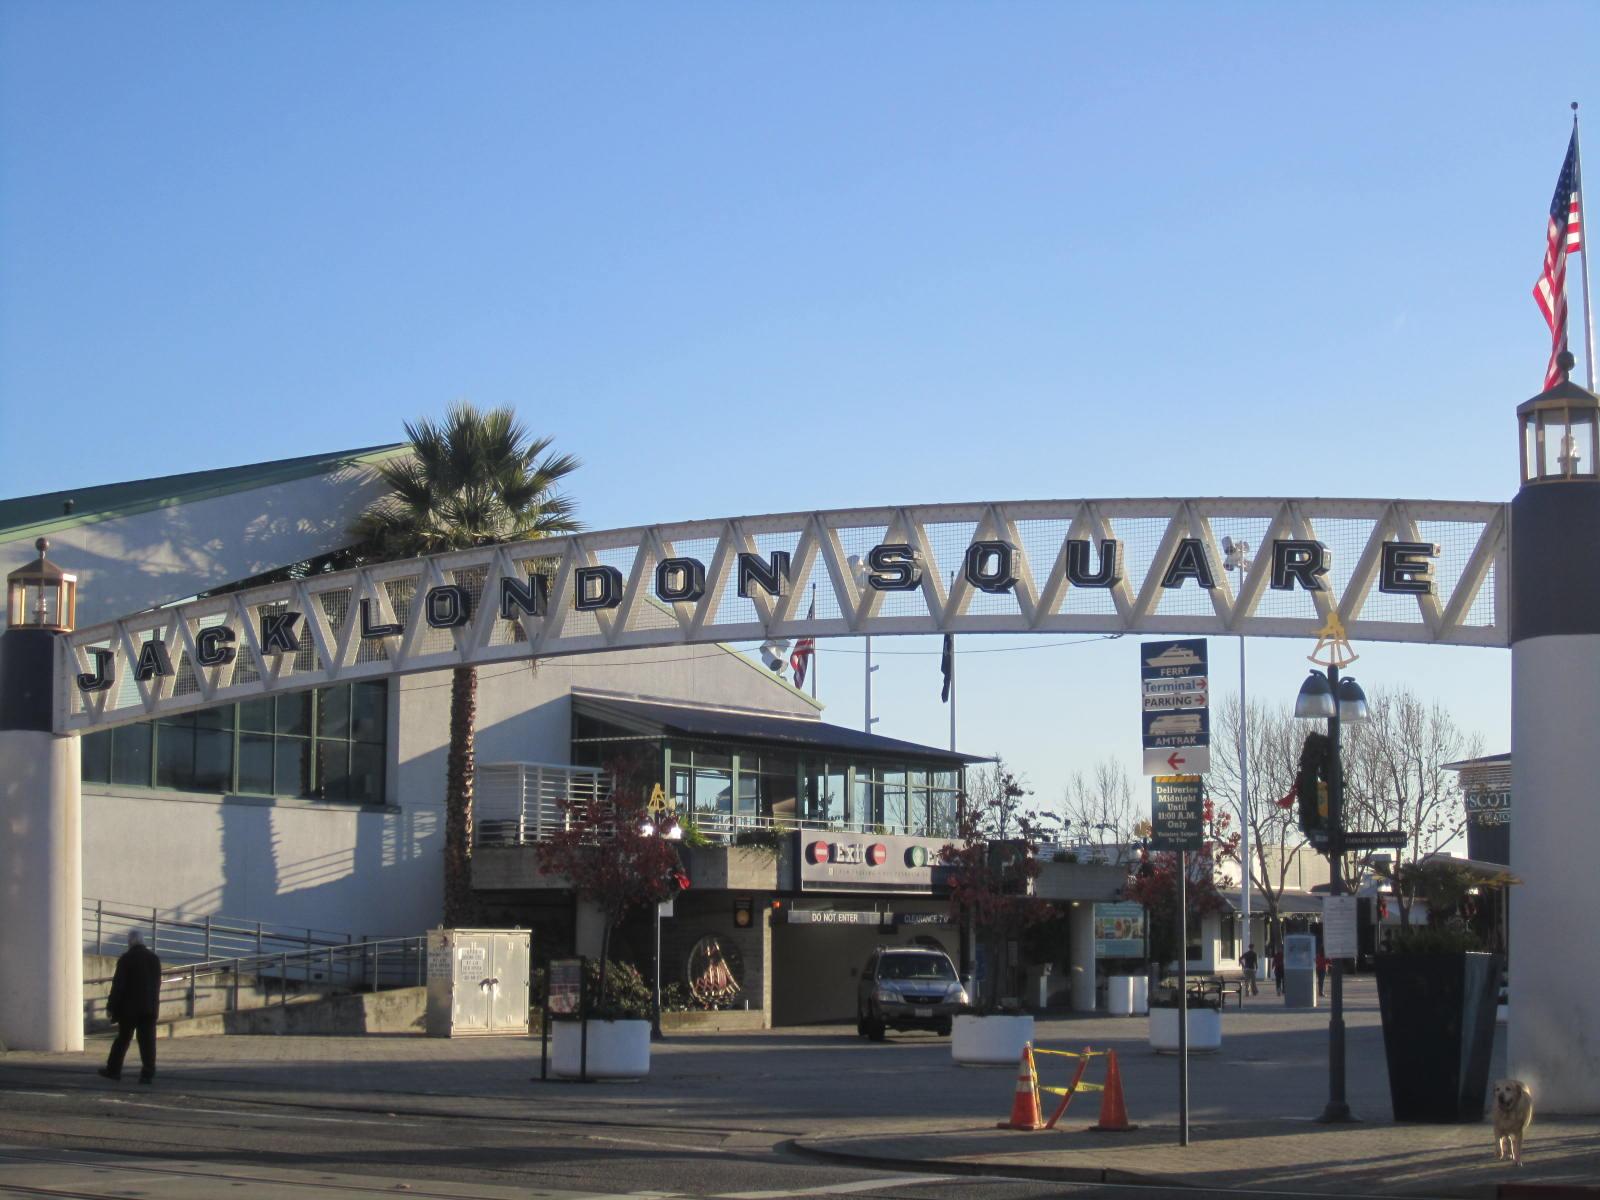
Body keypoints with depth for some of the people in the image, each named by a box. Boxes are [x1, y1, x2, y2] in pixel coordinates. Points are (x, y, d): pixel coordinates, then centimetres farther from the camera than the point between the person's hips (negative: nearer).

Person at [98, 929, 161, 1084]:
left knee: (122, 1039, 9)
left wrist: (111, 1007, -6)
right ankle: (148, 1073, -8)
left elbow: (118, 984, -11)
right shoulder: (154, 958, 6)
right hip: (150, 1007, 3)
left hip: (129, 1007, -3)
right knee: (147, 1040, -1)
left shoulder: (126, 959, -9)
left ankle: (113, 1069, 18)